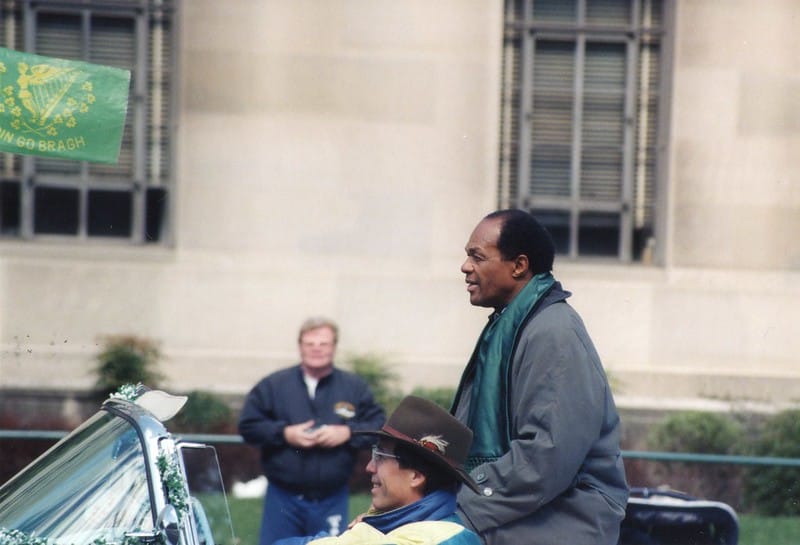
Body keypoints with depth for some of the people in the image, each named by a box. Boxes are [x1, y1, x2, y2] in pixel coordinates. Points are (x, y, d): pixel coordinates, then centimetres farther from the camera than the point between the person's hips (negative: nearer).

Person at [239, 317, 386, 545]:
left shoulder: (354, 387, 4)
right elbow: (247, 425, 1)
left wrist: (348, 433, -13)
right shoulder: (273, 385, 2)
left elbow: (380, 426, 3)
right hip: (283, 498, 0)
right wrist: (284, 433, -12)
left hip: (332, 500, 0)